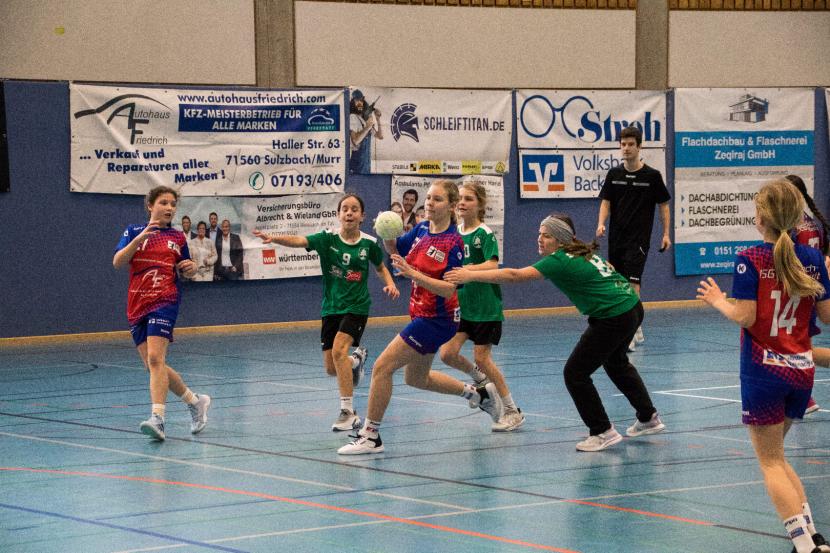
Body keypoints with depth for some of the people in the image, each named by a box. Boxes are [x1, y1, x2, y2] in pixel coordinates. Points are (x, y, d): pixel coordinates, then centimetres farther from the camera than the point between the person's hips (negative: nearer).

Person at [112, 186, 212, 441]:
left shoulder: (178, 237, 10)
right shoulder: (134, 231, 7)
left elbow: (185, 271, 23)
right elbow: (117, 262, -7)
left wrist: (191, 268, 0)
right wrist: (139, 239, -19)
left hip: (164, 301, -3)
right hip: (137, 305, 3)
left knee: (155, 358, -20)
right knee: (152, 365, 5)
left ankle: (157, 419, -28)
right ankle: (195, 401, 25)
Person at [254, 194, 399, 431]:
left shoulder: (369, 243, -3)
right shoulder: (327, 238, -6)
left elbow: (380, 267, 17)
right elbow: (298, 241, -22)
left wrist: (390, 284, -3)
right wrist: (274, 238, -41)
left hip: (357, 306, -2)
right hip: (331, 307, 3)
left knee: (339, 350, -26)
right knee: (331, 369, 5)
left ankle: (348, 412, -21)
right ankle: (357, 359, 43)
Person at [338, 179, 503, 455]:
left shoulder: (453, 243, -19)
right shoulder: (422, 230, 3)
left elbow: (449, 289, -23)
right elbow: (395, 249, 17)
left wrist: (412, 273, -31)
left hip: (437, 318, -9)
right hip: (423, 315, 9)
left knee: (382, 367, -12)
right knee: (416, 378, 25)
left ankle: (370, 436, -4)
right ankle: (479, 393, 39)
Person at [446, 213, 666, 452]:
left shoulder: (560, 261, -18)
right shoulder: (584, 252, 8)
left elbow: (515, 275, -26)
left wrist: (471, 275, -26)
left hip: (613, 319, -10)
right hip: (632, 307, 10)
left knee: (575, 372, -3)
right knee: (616, 363, 32)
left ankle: (603, 432, 4)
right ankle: (648, 418, 45)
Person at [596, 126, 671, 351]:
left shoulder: (652, 176, -3)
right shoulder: (614, 175, 6)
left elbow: (663, 205, 4)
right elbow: (606, 202, 4)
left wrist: (666, 234, -2)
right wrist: (601, 224, -14)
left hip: (639, 239, -5)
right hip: (616, 239, 5)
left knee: (632, 282, -16)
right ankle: (636, 331, 22)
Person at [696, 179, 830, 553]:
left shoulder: (750, 261, -12)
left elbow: (745, 317, -17)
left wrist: (717, 301, 2)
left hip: (764, 370, -5)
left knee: (771, 461, 3)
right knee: (774, 455, 21)